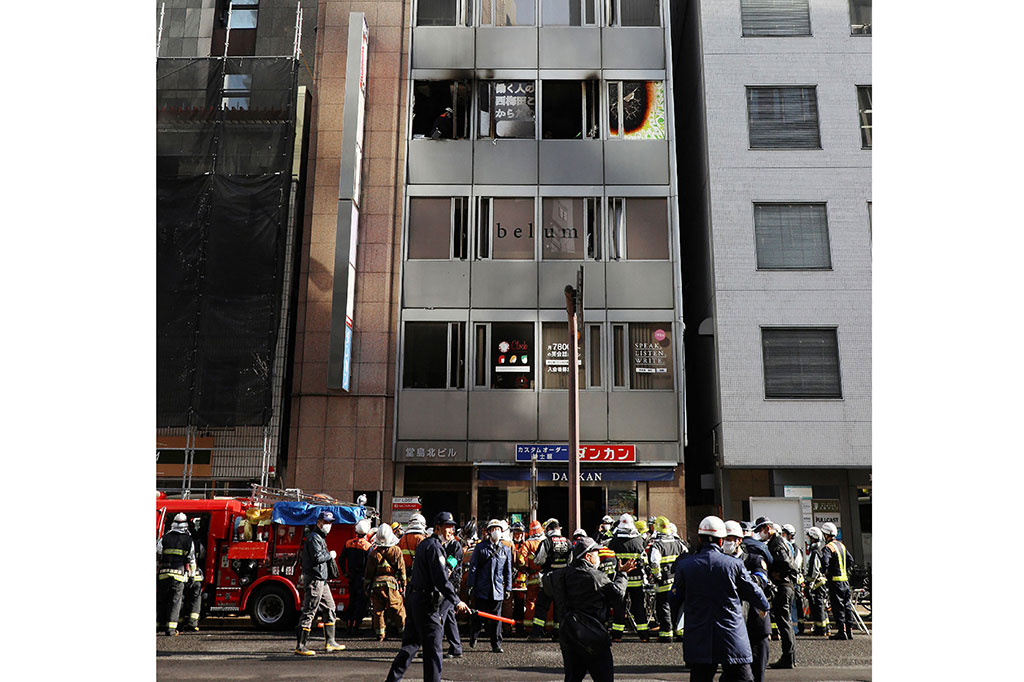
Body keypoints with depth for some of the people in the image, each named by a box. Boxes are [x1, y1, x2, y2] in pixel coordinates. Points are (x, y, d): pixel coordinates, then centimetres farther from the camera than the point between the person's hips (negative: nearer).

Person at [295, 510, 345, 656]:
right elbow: (318, 557, -23)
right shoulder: (314, 537, -13)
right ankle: (300, 646, -3)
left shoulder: (321, 537, 19)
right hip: (314, 579, -11)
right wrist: (330, 555, -9)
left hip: (321, 579, 11)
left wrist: (329, 556, 5)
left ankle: (330, 642, 20)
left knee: (329, 608, 14)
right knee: (309, 612, -7)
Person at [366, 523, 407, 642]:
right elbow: (402, 570, 2)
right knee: (398, 609, 7)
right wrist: (403, 585, 10)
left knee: (378, 610, 9)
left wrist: (367, 586, 12)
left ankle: (380, 633, 8)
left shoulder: (374, 552, 0)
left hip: (376, 584, 1)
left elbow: (369, 571, 3)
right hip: (391, 584, -1)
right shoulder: (397, 551, -1)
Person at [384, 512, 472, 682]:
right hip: (428, 604, -10)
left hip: (414, 600, 10)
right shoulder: (434, 547, -15)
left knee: (411, 643, 15)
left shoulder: (423, 545, 17)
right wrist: (456, 601, -22)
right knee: (433, 648, -3)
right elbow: (441, 579, -22)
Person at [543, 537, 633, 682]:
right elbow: (618, 593, -8)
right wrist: (622, 573, 8)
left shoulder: (563, 574, 5)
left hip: (567, 636, 7)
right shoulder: (595, 576, -13)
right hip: (592, 636, -7)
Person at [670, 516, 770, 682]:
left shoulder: (685, 565, -3)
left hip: (698, 642, 1)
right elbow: (752, 591, 9)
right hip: (732, 638, -1)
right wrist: (763, 607, 29)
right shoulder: (734, 564, -5)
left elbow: (675, 598, 5)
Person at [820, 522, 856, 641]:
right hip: (845, 580, 8)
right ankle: (849, 630, 15)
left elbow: (825, 563, -25)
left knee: (838, 607, -4)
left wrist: (825, 573, -7)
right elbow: (850, 560, 21)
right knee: (847, 605, 11)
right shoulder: (842, 545, 13)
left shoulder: (828, 548, -14)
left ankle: (842, 631, -4)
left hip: (835, 581, -8)